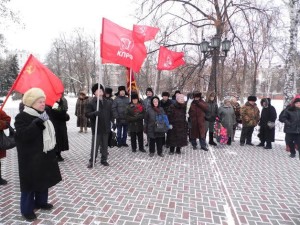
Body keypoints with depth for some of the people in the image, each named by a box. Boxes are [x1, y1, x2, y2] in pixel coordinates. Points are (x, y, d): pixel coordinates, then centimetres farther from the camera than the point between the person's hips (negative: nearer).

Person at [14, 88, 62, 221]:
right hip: (31, 158, -8)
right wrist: (38, 122, -35)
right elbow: (23, 135, -29)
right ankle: (27, 210, 19)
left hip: (45, 155, 8)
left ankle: (41, 202, 37)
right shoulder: (22, 117, -15)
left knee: (44, 180, 18)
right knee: (31, 183, 2)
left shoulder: (43, 115, 10)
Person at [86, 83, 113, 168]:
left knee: (105, 145, 13)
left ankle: (104, 159, 26)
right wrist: (94, 113, -29)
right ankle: (92, 161, 17)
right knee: (95, 145, 2)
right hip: (96, 128, -4)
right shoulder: (91, 103, -6)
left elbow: (111, 114, 15)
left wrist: (112, 123, 9)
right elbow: (87, 114, -10)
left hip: (106, 128, 4)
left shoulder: (108, 102, 8)